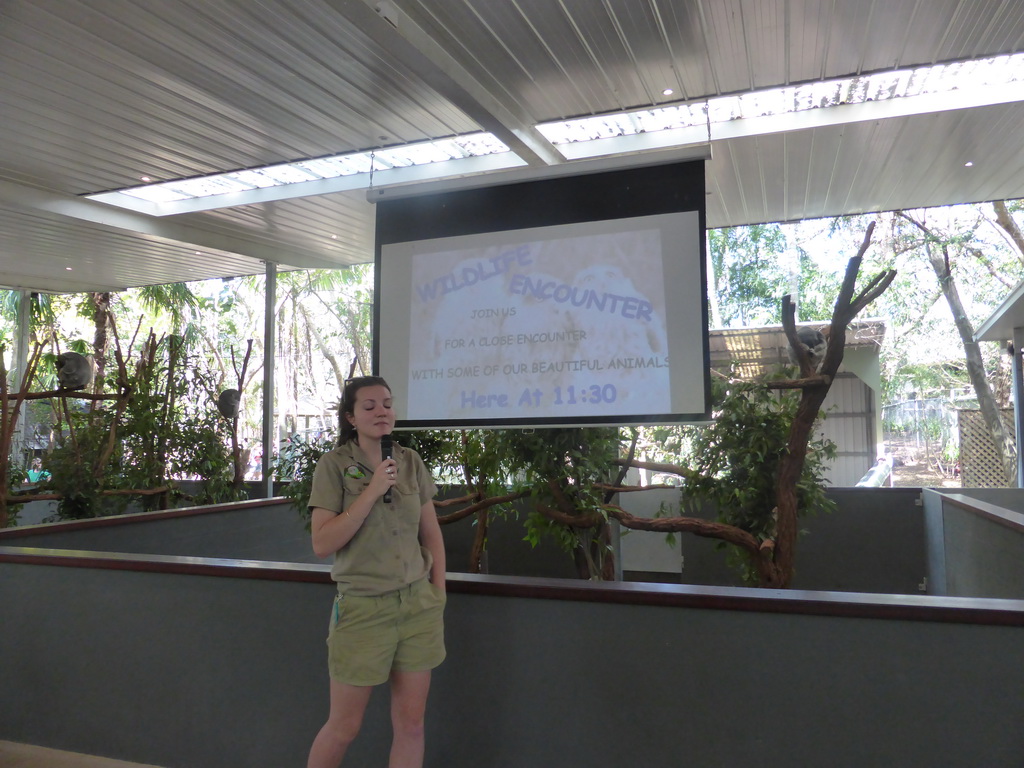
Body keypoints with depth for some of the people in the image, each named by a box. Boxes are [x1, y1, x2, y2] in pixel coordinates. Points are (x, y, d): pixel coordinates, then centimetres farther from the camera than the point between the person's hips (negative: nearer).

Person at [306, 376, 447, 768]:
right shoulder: (334, 464, -9)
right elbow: (322, 544, -16)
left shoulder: (411, 462, 3)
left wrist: (438, 595, 6)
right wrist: (373, 491, -20)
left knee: (411, 724, 11)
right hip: (363, 608, -4)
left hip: (419, 606, 4)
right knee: (344, 727, 10)